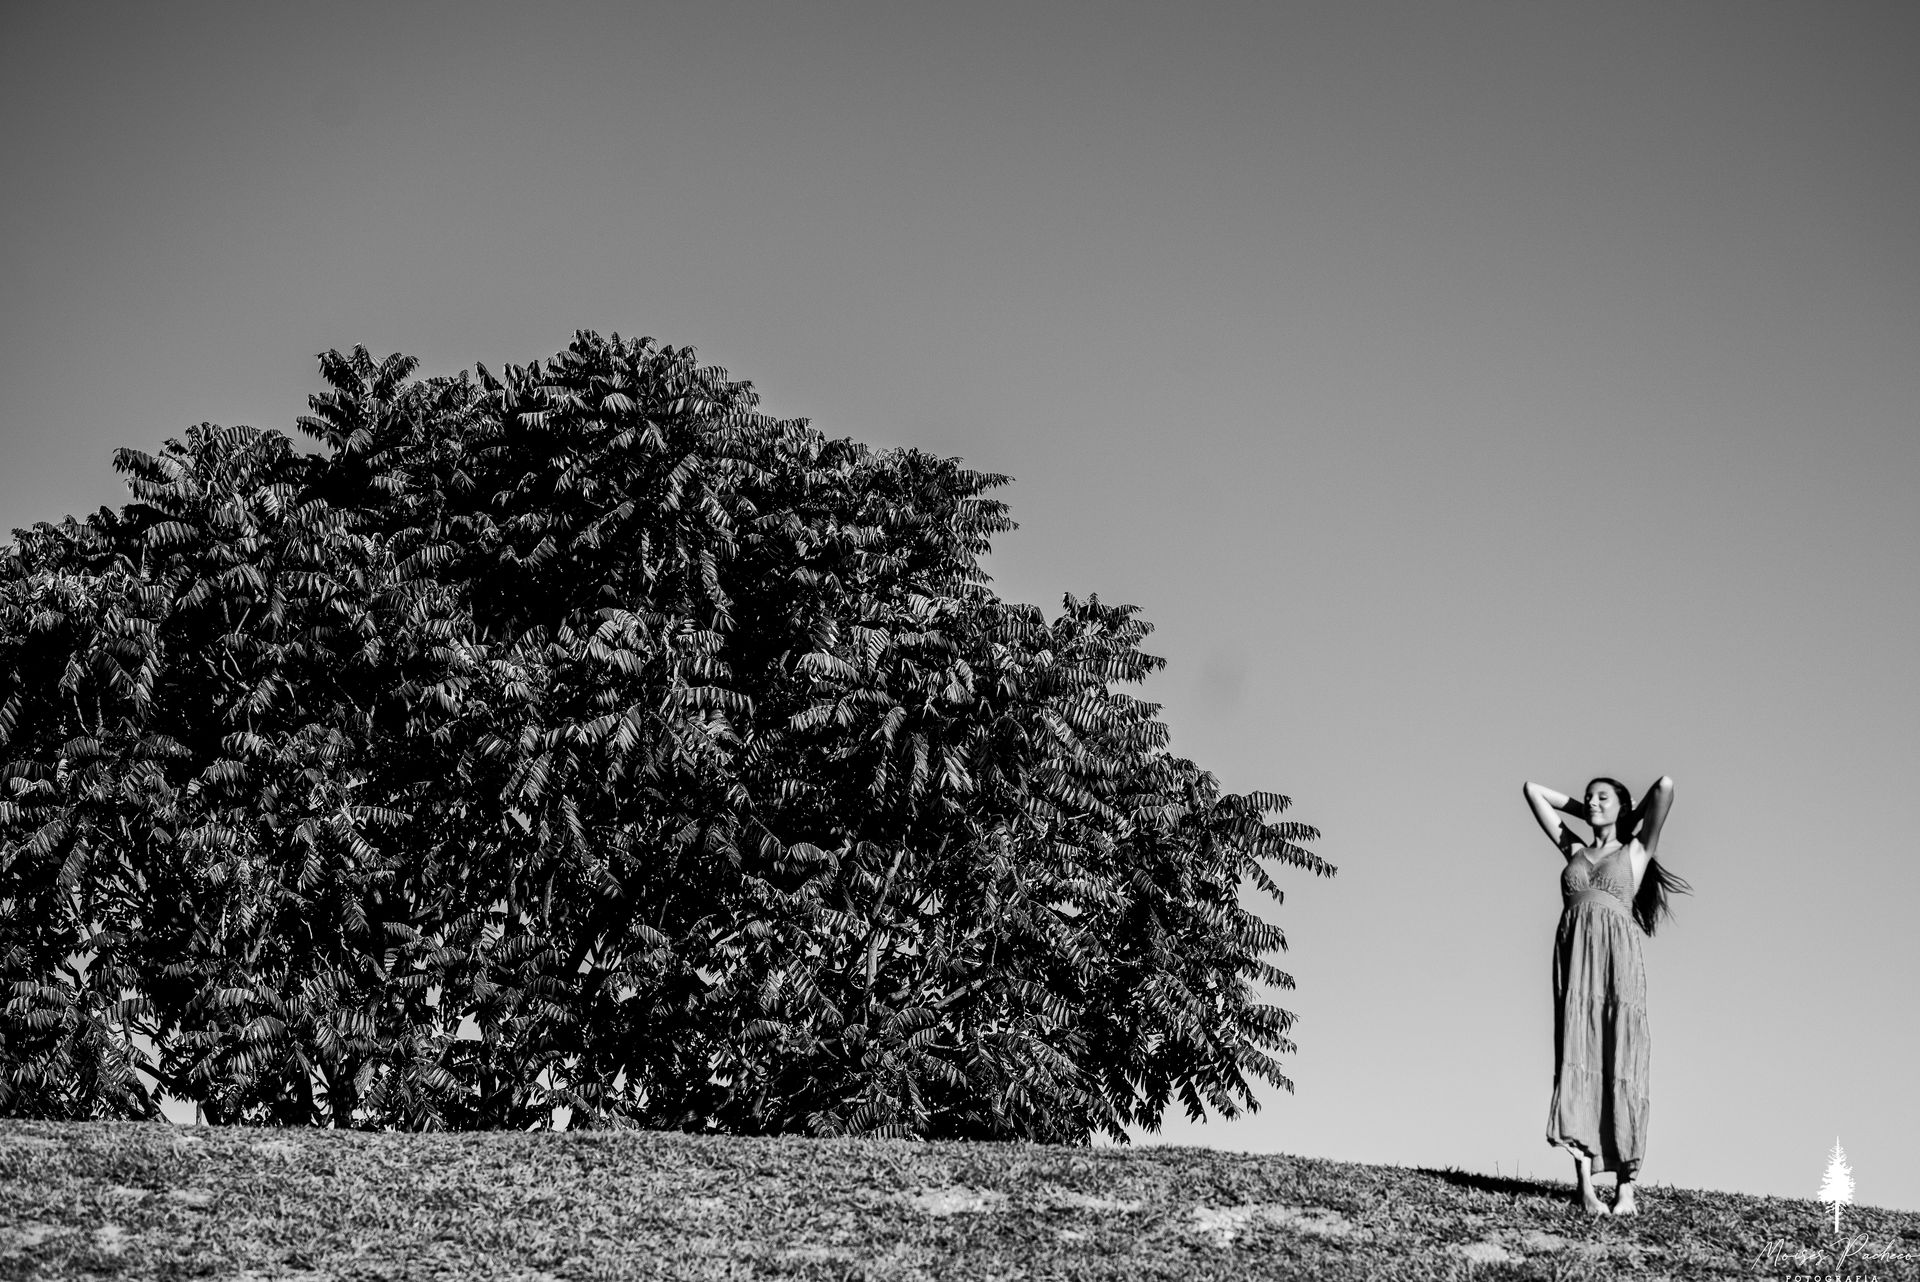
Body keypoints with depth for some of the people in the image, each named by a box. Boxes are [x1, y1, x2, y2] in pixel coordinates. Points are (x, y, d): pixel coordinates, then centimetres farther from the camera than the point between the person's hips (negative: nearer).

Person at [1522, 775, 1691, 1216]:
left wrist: (1633, 820, 21)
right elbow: (1534, 791, 29)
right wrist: (1585, 812, 32)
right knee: (1577, 1067, -8)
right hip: (1574, 960, 3)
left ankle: (1625, 1188, -9)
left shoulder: (1636, 852, 15)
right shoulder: (1574, 851, 23)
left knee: (1620, 1069, -8)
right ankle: (1586, 1189, -14)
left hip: (1619, 963, -3)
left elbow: (1665, 786, 5)